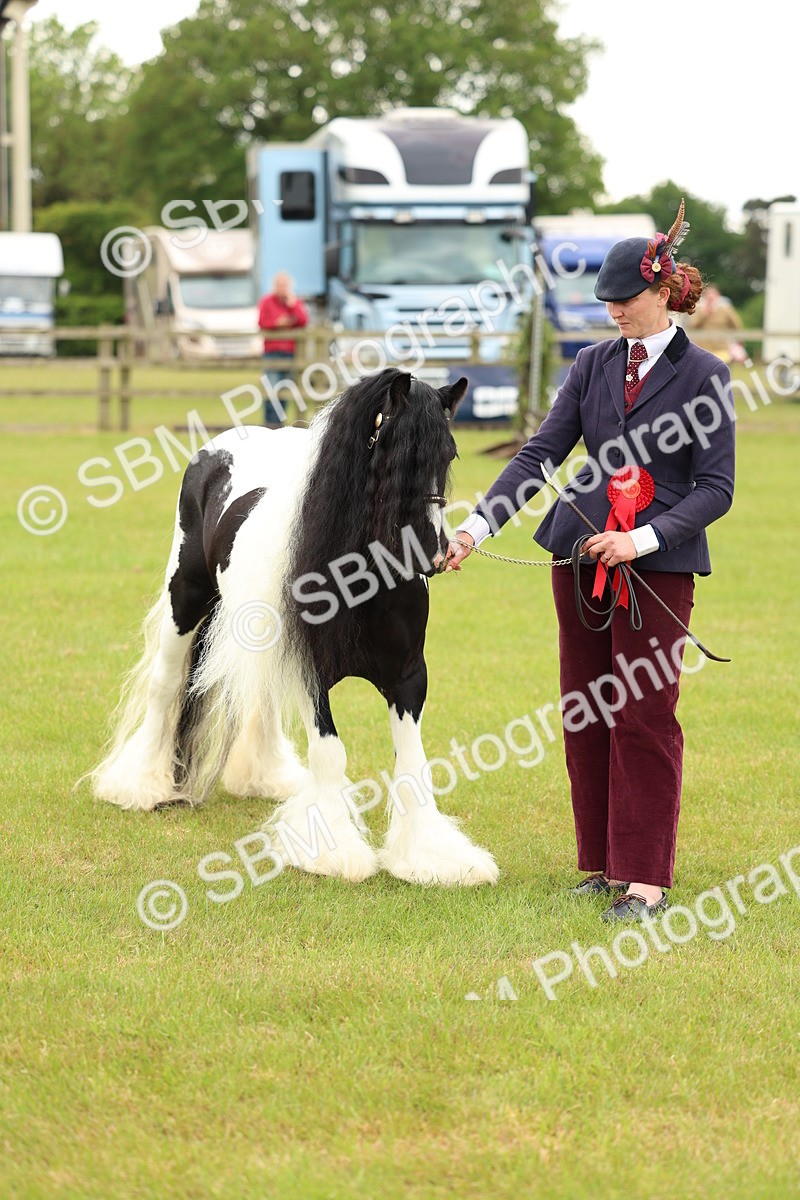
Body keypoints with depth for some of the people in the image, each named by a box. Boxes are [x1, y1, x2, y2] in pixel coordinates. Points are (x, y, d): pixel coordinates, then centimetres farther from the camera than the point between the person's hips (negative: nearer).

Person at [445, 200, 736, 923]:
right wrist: (479, 524, -7)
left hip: (660, 564, -5)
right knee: (585, 713, 7)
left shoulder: (703, 375, -4)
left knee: (644, 718, -5)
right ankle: (603, 864, 16)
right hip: (581, 554, 5)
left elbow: (715, 489, -7)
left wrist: (643, 538, -19)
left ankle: (646, 880, 1)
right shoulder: (594, 365, 9)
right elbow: (541, 455, 5)